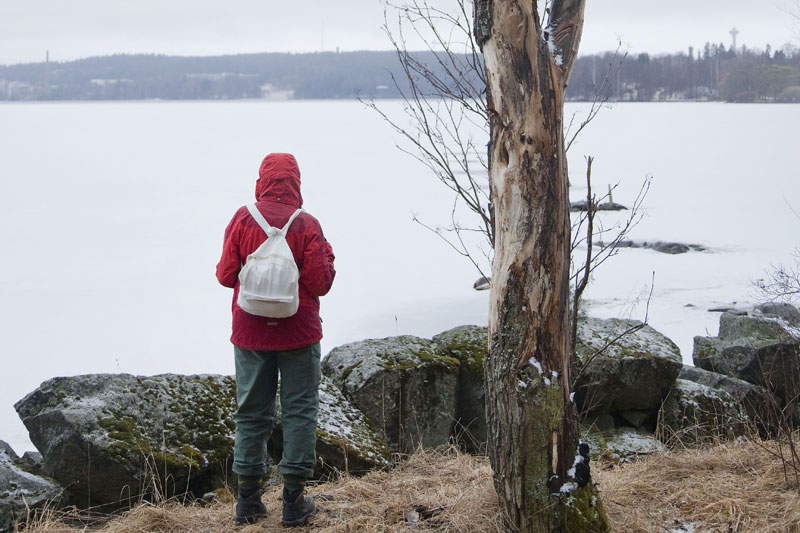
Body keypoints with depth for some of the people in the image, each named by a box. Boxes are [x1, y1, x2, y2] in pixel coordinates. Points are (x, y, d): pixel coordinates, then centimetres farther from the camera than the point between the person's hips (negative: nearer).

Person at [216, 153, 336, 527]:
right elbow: (321, 284, -10)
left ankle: (248, 500, 14)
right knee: (299, 411, 5)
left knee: (251, 413, 11)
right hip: (298, 333, -2)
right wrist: (327, 256, 9)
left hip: (251, 333, 2)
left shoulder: (242, 219, -5)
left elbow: (226, 276, -1)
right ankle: (294, 501, 5)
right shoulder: (307, 225, -9)